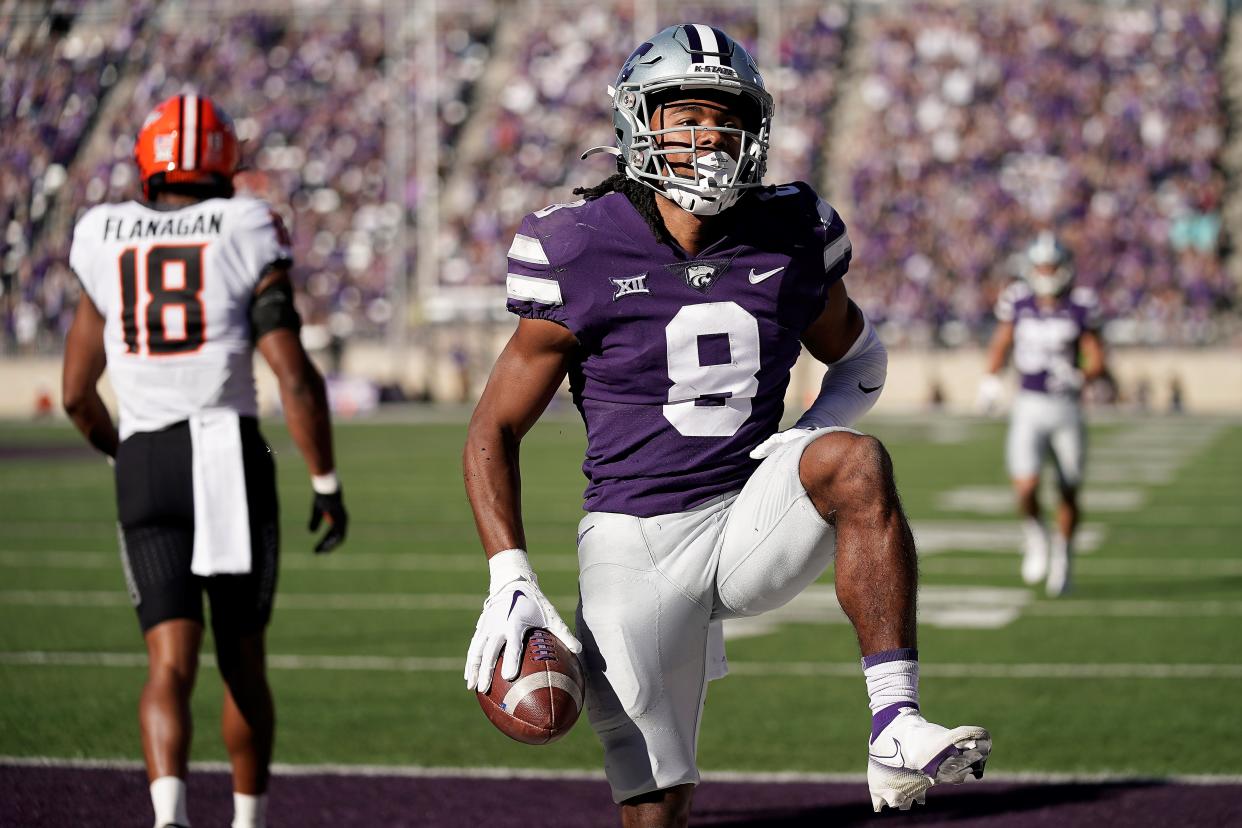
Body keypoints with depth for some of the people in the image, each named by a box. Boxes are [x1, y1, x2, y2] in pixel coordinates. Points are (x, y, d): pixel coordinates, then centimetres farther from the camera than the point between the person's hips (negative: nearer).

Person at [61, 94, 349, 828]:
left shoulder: (106, 245, 9)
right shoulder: (246, 237, -1)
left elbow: (78, 395, 16)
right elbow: (295, 376, -9)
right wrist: (327, 485, 1)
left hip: (145, 464, 2)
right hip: (231, 454, -2)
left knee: (172, 663, -6)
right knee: (243, 662, 14)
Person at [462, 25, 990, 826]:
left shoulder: (791, 239, 0)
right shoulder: (584, 256, -8)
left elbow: (858, 357, 19)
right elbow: (493, 432, -1)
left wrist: (812, 441, -4)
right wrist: (509, 579, -13)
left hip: (752, 519, 2)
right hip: (638, 541, -2)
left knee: (858, 464, -30)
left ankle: (897, 732, -34)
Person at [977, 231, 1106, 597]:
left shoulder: (1079, 307, -6)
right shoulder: (1018, 302, 0)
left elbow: (1097, 362, -3)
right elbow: (1000, 344, 16)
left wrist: (1078, 377, -23)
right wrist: (989, 379, 3)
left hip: (1067, 409, 0)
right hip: (1029, 407, 0)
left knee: (1068, 494, 7)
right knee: (1025, 488, -16)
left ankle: (1062, 556, 31)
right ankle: (1035, 537, 16)